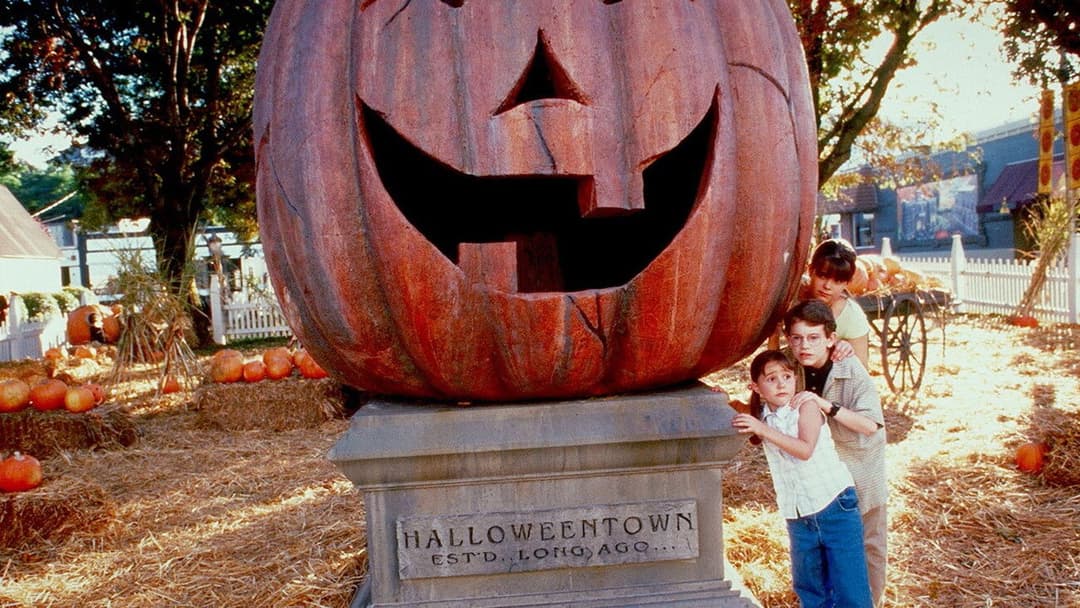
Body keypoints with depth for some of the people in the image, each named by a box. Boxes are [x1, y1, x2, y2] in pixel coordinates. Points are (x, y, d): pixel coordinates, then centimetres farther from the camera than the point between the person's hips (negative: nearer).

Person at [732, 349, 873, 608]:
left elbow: (805, 450, -26)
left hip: (836, 507, -5)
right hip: (798, 517, 5)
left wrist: (763, 430, -33)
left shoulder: (806, 407, -11)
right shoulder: (760, 415, 4)